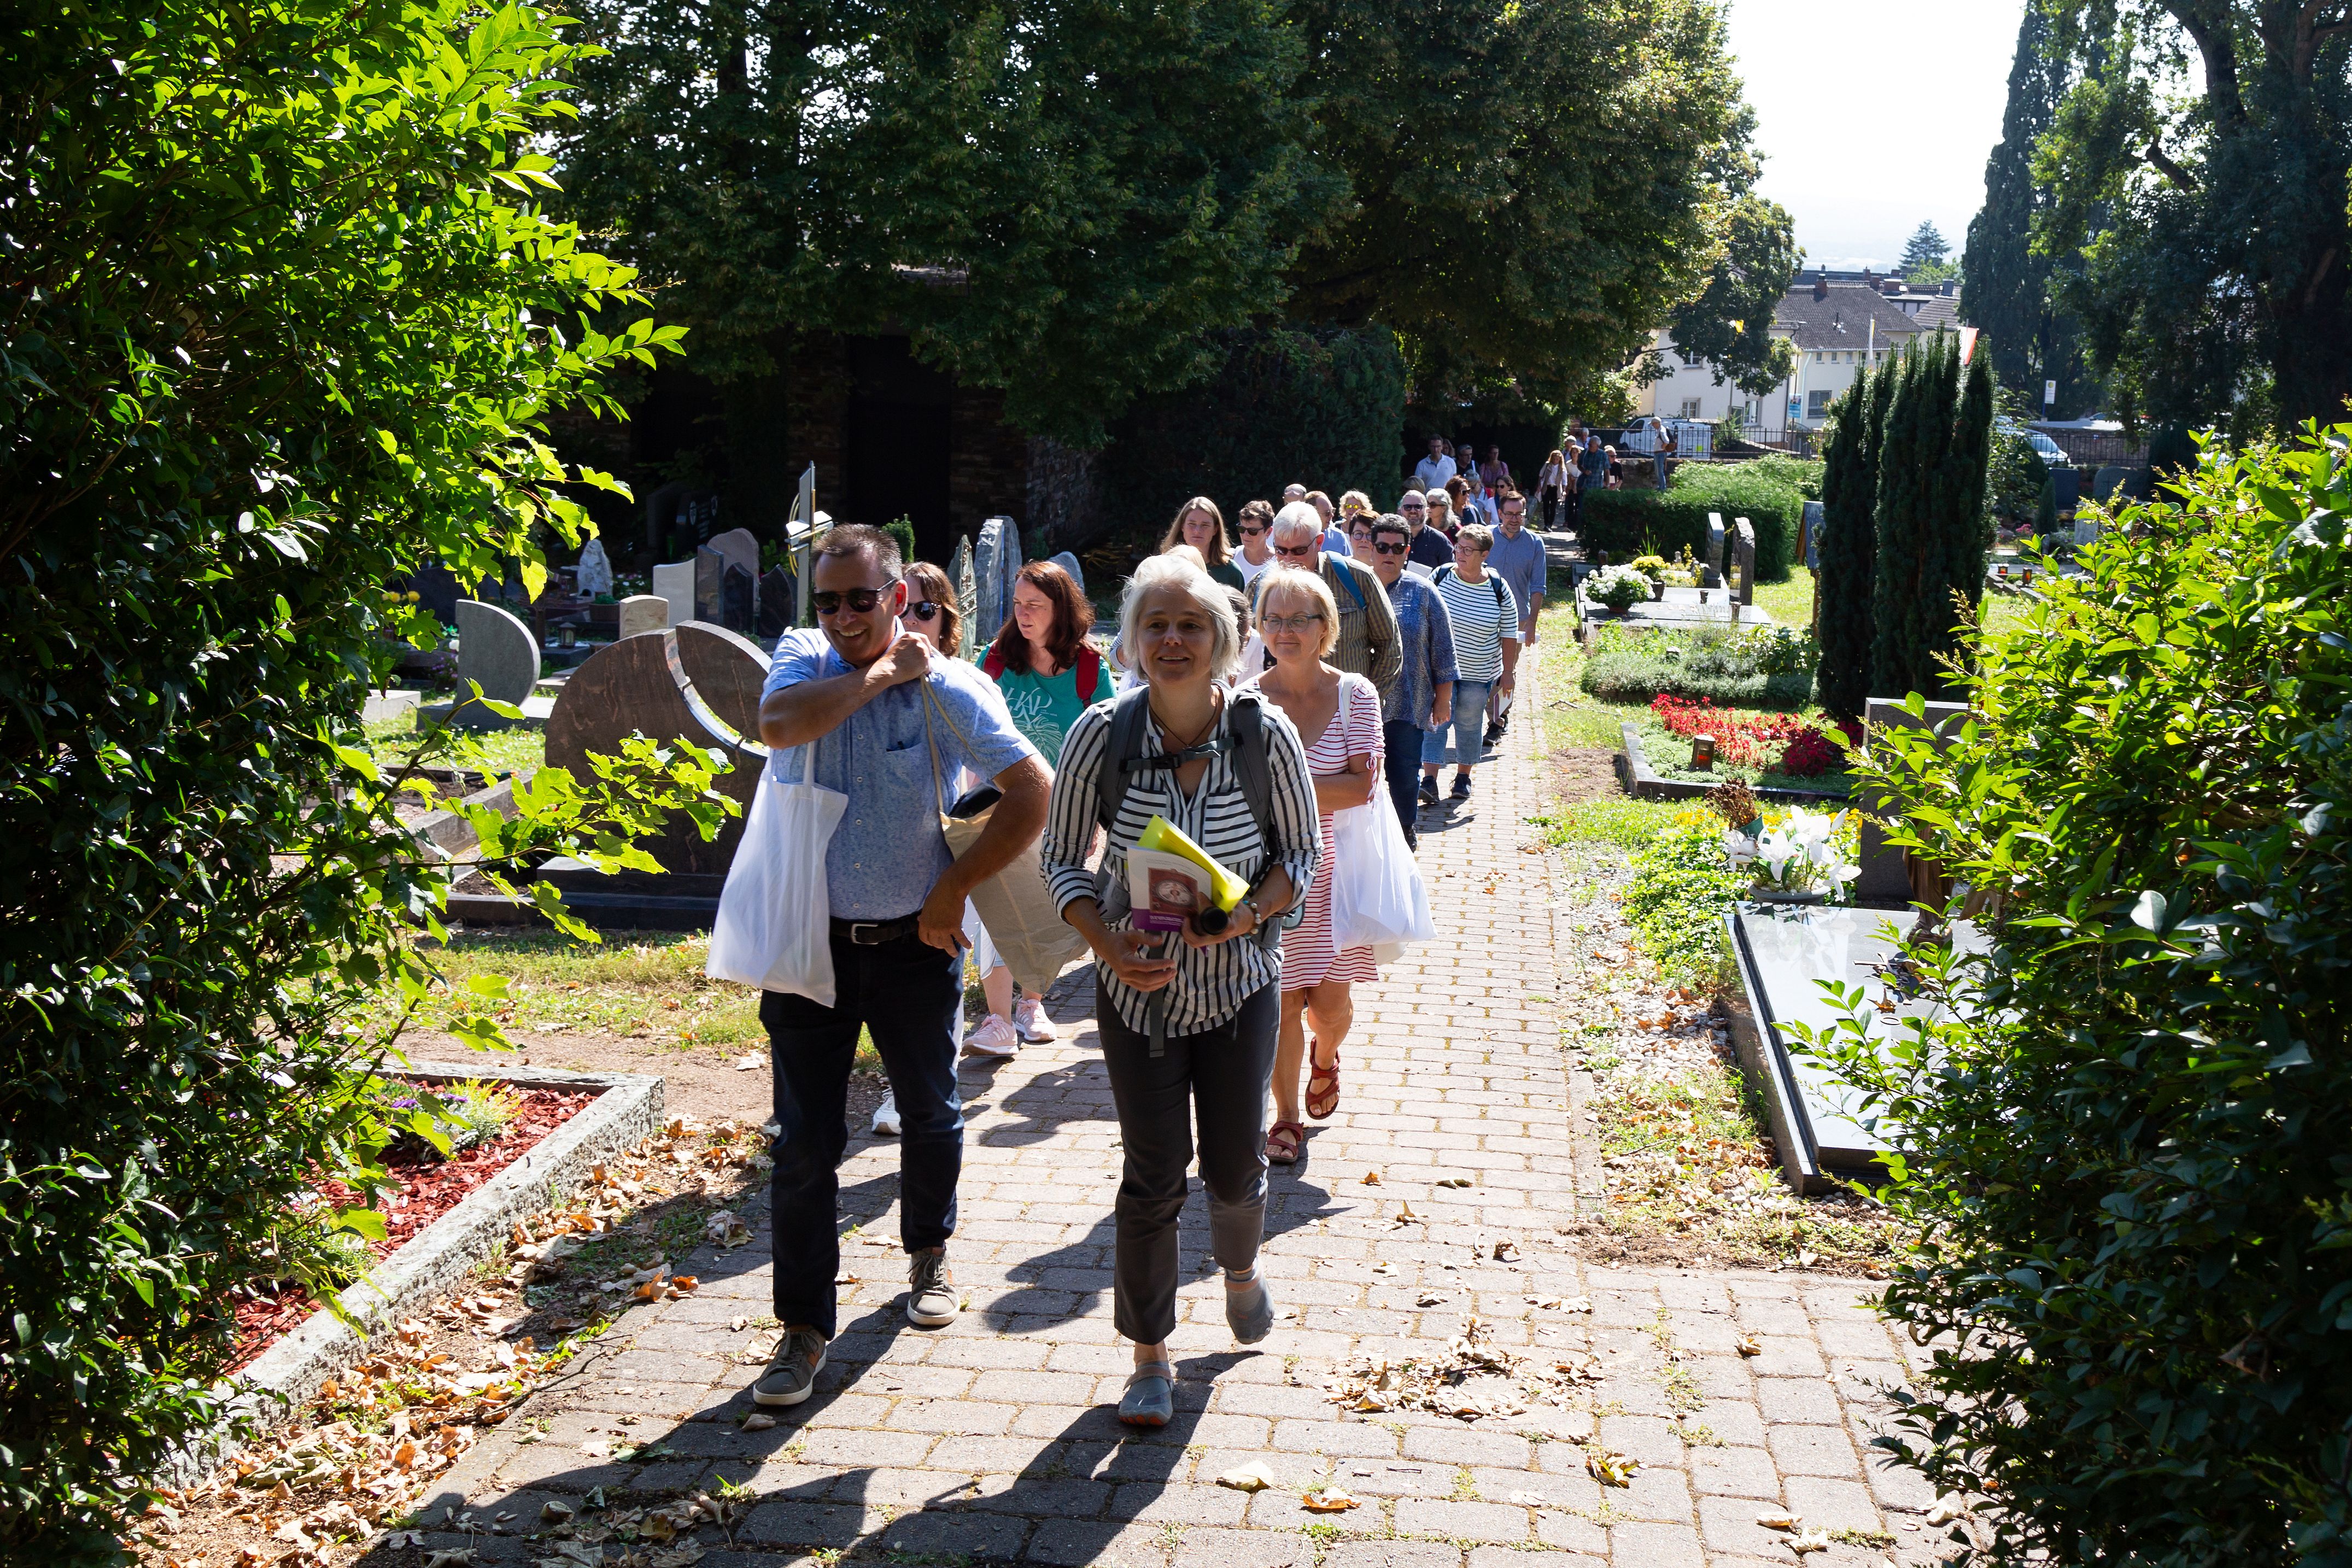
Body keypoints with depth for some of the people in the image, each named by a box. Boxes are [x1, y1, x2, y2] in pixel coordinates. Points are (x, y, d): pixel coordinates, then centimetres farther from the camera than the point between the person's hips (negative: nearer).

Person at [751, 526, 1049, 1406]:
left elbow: (1032, 794, -9)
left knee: (931, 1116, 18)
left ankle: (929, 1254, 45)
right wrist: (881, 673, -20)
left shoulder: (951, 687, -8)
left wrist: (954, 888, -9)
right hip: (811, 939, 0)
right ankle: (804, 1330, 12)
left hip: (913, 943, 0)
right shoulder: (803, 659, -3)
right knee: (804, 1143, 1)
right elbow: (778, 724, -26)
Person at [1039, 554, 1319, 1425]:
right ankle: (1150, 1354, 23)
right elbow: (1061, 857, -3)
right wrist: (1107, 941, -19)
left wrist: (1248, 913, -21)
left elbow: (1301, 852, -1)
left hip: (1240, 983, 1)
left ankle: (1240, 1268, 47)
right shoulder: (1101, 735, -13)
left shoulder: (1265, 733, -13)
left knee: (1235, 1166, 11)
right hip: (1139, 986, 0)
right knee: (1152, 1176, 3)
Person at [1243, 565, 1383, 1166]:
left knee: (1331, 1004, 5)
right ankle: (1286, 1118, 21)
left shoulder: (1355, 695, -3)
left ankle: (1325, 1059, 41)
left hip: (1335, 868, 0)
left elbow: (1362, 786, -12)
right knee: (1281, 1003, 2)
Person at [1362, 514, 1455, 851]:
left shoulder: (1422, 593, 2)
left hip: (1408, 703, -1)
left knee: (1405, 772, 4)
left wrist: (1443, 698, 3)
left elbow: (1442, 648, 5)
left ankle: (1407, 827, 25)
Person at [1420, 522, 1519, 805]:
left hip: (1478, 674, 0)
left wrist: (1509, 671, 2)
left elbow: (1509, 635, 1)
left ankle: (1463, 776, 27)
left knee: (1470, 725, 10)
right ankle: (1429, 780, -9)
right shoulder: (1441, 576, -5)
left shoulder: (1499, 590, -7)